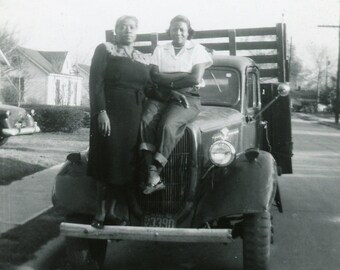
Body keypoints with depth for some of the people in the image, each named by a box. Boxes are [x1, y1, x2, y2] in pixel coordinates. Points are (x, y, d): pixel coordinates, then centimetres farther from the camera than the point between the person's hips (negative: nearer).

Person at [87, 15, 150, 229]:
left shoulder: (143, 59, 17)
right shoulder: (105, 50, 3)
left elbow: (150, 87, 15)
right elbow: (96, 83, -7)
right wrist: (101, 112, -16)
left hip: (134, 116, 4)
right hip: (110, 113, -4)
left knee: (126, 163, 3)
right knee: (108, 161, -3)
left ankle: (112, 211, 13)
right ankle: (100, 212, 8)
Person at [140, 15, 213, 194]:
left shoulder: (197, 50, 9)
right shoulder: (160, 50, 18)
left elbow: (195, 78, -6)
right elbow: (155, 76, 4)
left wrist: (169, 79, -2)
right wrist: (182, 75, -4)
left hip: (187, 98, -3)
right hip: (161, 97, 3)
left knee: (167, 125, -34)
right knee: (146, 121, -30)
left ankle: (155, 172, -29)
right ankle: (154, 177, -39)